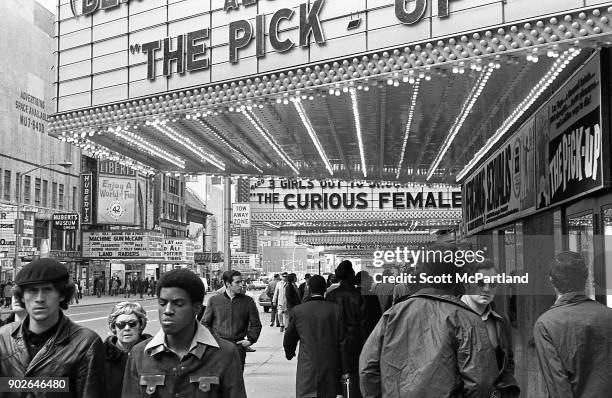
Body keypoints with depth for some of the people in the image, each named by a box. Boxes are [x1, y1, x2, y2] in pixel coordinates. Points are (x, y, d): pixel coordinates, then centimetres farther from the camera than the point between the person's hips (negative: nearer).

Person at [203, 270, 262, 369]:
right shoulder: (214, 300, 4)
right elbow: (205, 323, 12)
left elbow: (255, 324, 15)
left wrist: (250, 340, 5)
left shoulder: (248, 301, 6)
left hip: (238, 346, 1)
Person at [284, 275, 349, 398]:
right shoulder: (335, 309, -4)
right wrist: (345, 369, 4)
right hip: (331, 369, 1)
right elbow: (342, 341, -3)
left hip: (307, 368, -1)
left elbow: (288, 340, 10)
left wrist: (289, 353, 32)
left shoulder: (298, 311, -2)